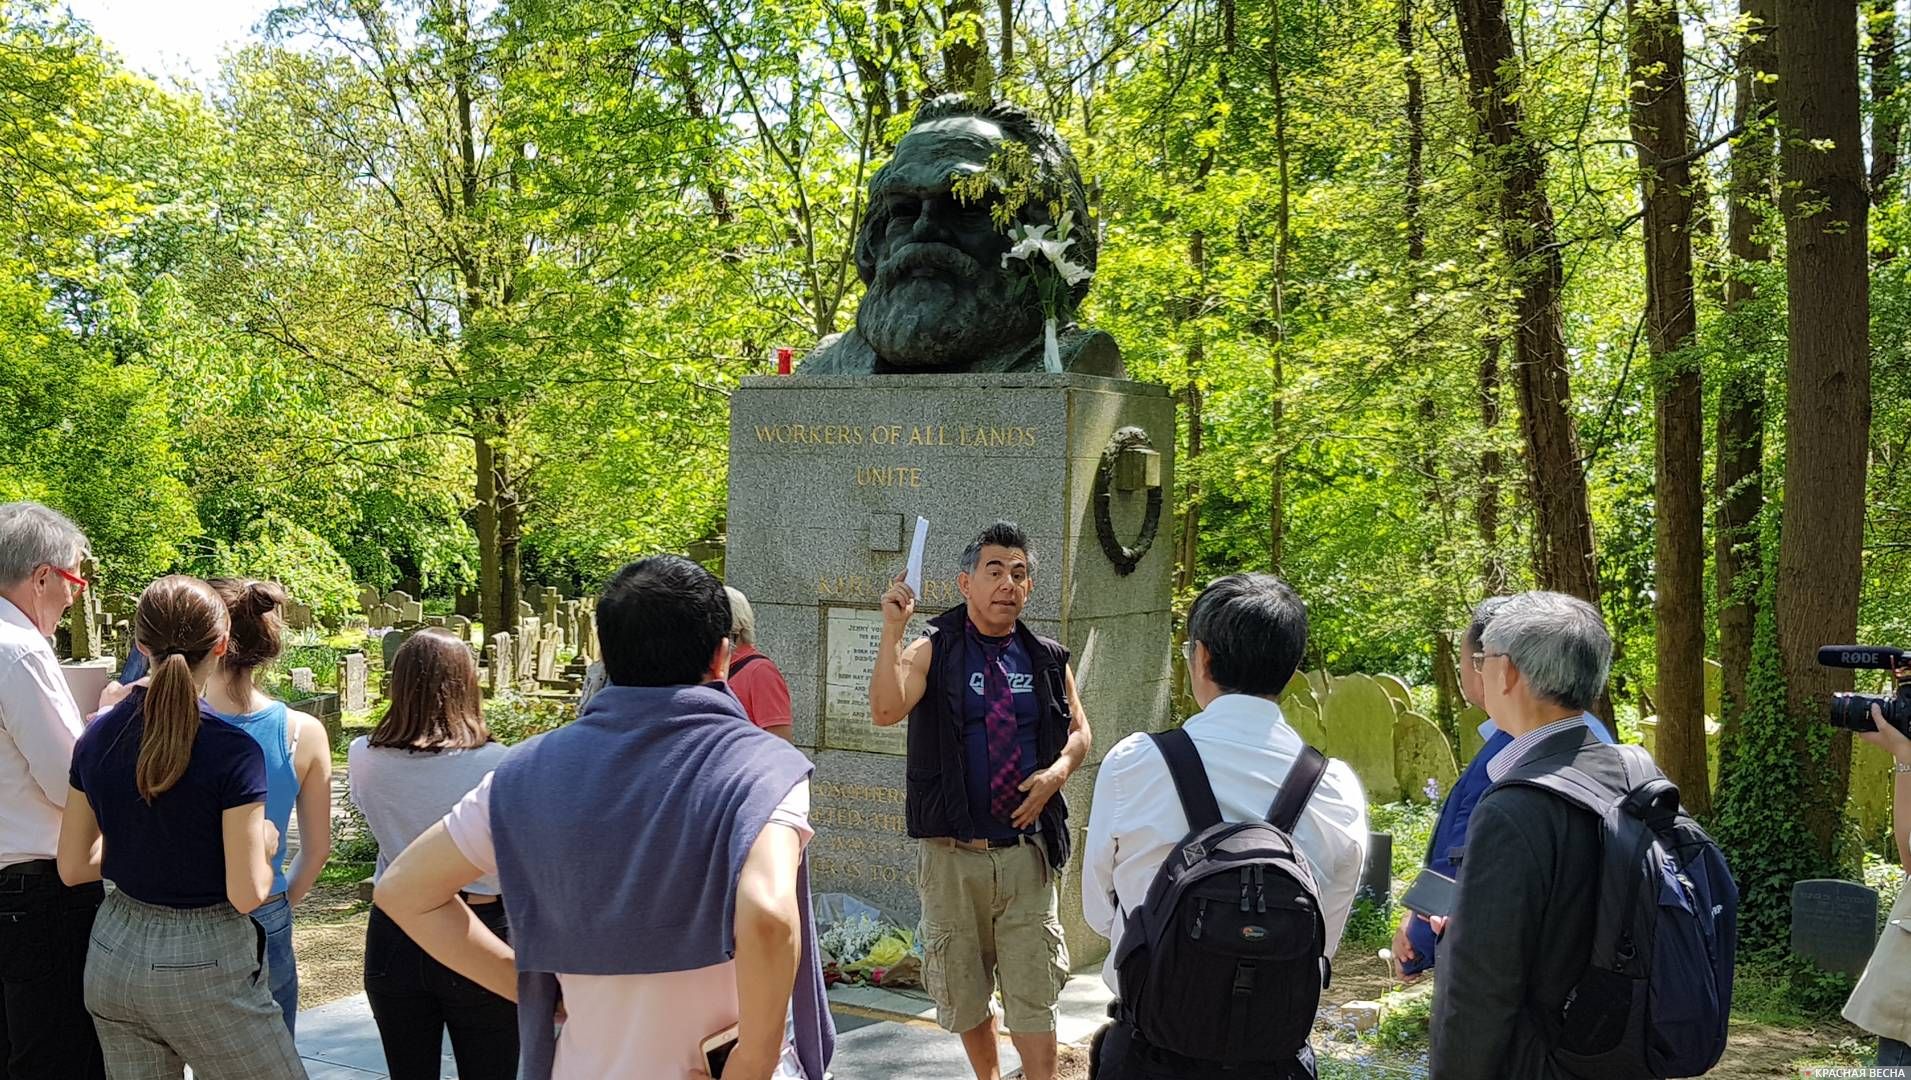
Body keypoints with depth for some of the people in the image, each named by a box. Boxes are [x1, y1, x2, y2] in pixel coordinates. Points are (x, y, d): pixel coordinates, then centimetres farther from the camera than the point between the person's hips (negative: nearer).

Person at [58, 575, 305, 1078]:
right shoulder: (232, 751, -19)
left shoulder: (97, 737, -1)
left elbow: (73, 867, 6)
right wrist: (265, 845, 1)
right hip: (203, 963, -6)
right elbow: (246, 894, -19)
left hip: (113, 959, 6)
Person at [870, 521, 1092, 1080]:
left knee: (1033, 997, -1)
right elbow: (886, 710, -19)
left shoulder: (1048, 660, 7)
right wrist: (893, 628, -25)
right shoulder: (933, 651, -3)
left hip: (1027, 851, 1)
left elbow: (1078, 731, 16)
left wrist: (1057, 772, -4)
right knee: (963, 993, 13)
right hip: (951, 854, -1)